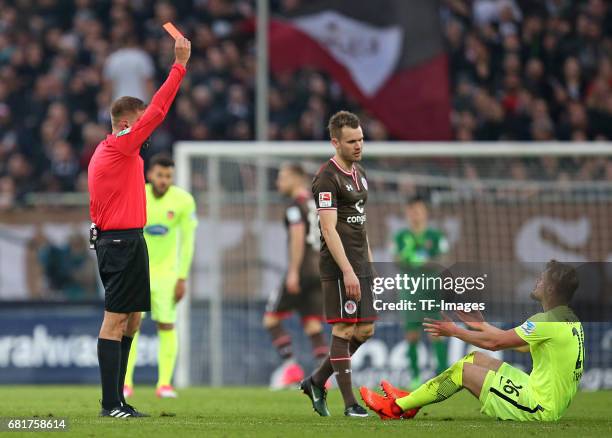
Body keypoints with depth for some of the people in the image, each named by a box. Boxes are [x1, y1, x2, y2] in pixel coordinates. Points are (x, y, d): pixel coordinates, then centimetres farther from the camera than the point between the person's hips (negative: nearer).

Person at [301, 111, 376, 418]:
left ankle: (316, 382, 20)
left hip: (360, 264, 9)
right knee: (344, 329, -6)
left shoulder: (359, 174, 16)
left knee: (365, 329, 8)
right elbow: (329, 230, -18)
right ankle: (349, 403, -3)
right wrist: (348, 271, -23)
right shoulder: (328, 178, -12)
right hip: (338, 265, -9)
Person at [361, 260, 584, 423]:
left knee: (463, 370, -1)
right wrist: (482, 325, 27)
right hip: (553, 404, 9)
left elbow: (494, 342, -15)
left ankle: (396, 408, 12)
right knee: (475, 359, 14)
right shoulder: (570, 320, 10)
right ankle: (410, 401, 20)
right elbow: (521, 345, 20)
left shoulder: (548, 322, -20)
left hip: (539, 408, -9)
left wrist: (454, 331, -2)